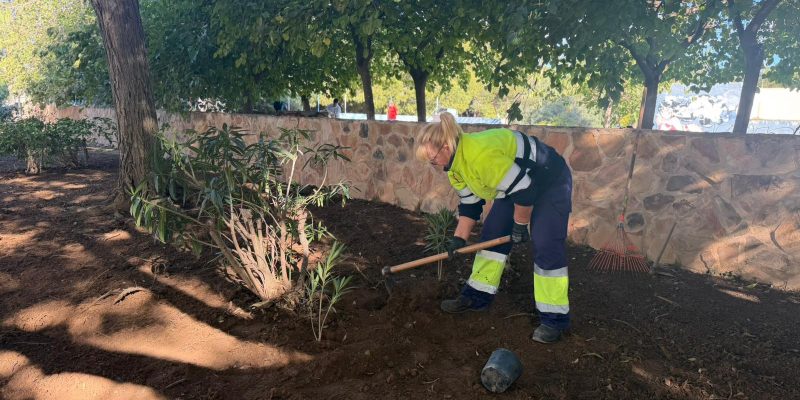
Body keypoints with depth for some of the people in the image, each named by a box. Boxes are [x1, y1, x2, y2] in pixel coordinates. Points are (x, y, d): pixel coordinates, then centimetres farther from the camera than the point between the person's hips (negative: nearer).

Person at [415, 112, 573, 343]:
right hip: (516, 185, 9)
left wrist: (520, 225, -17)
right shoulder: (455, 165, -7)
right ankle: (477, 297, 16)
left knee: (546, 246, -15)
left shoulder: (482, 155, -38)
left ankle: (554, 318, -6)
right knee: (492, 234, 6)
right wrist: (459, 238, -4)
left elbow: (523, 192, -32)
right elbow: (469, 204, 3)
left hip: (551, 181, -9)